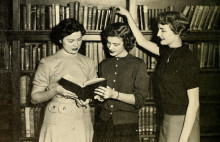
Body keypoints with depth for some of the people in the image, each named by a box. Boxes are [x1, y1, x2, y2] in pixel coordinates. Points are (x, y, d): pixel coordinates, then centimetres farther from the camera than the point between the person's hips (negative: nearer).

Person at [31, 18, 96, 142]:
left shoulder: (88, 63, 10)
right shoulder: (48, 63, -2)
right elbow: (35, 98, -2)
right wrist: (55, 91, -19)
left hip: (83, 124, 3)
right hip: (57, 125, -3)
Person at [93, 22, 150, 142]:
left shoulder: (137, 65, -1)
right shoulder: (103, 65, 14)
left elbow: (139, 100, -7)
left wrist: (115, 94, -19)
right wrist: (97, 97, -3)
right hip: (102, 122, 3)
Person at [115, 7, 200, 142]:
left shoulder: (188, 60, -19)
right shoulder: (166, 52, 3)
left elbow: (194, 103, -20)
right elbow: (142, 41, 18)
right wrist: (127, 15, 18)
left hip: (184, 121, -7)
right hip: (168, 118, 8)